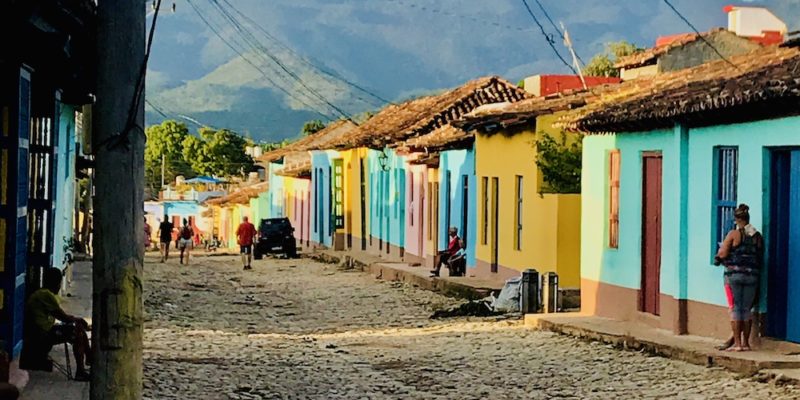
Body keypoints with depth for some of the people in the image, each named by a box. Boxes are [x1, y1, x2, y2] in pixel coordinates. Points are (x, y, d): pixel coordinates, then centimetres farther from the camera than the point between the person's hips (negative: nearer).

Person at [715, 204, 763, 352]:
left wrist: (718, 258, 11)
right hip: (752, 275, 4)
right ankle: (746, 343, 12)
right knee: (747, 309, 10)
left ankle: (737, 343, -2)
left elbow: (722, 254, -10)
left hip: (734, 274, -4)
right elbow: (761, 258, 9)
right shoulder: (758, 236, 7)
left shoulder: (734, 234, -6)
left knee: (735, 308, 0)